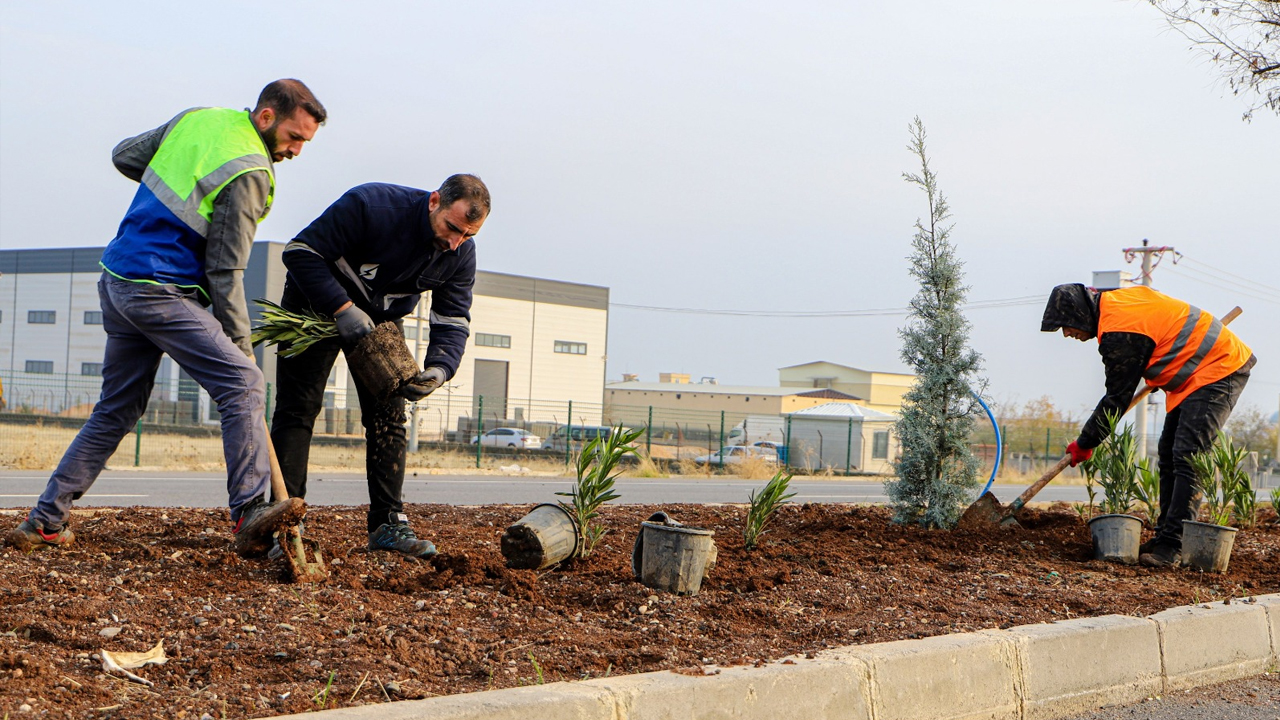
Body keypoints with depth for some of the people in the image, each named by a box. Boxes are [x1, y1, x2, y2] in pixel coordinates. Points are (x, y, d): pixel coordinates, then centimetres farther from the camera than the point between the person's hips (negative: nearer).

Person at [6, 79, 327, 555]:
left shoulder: (198, 118, 10)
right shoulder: (248, 175, -13)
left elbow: (124, 156, 21)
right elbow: (224, 273, -12)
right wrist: (240, 345, -6)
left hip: (116, 281, 9)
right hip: (160, 291, -9)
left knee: (118, 407, 17)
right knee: (243, 383, -15)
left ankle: (45, 521, 20)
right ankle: (249, 514, -26)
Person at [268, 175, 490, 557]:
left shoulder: (461, 254, -16)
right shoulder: (371, 206, -33)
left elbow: (453, 322, -11)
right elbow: (300, 252, -30)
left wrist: (438, 369, -31)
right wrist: (342, 309, -37)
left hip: (380, 320, 5)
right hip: (316, 303, -5)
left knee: (389, 418, -1)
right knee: (298, 407, -11)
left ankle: (388, 522, 3)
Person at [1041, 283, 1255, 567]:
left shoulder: (1119, 333, -24)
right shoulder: (1118, 298, 6)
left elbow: (1117, 398, -17)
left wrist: (1085, 443, -7)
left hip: (1216, 370, -11)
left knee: (1186, 456, -17)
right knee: (1169, 454, 10)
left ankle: (1171, 546, -21)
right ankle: (1165, 536, 11)